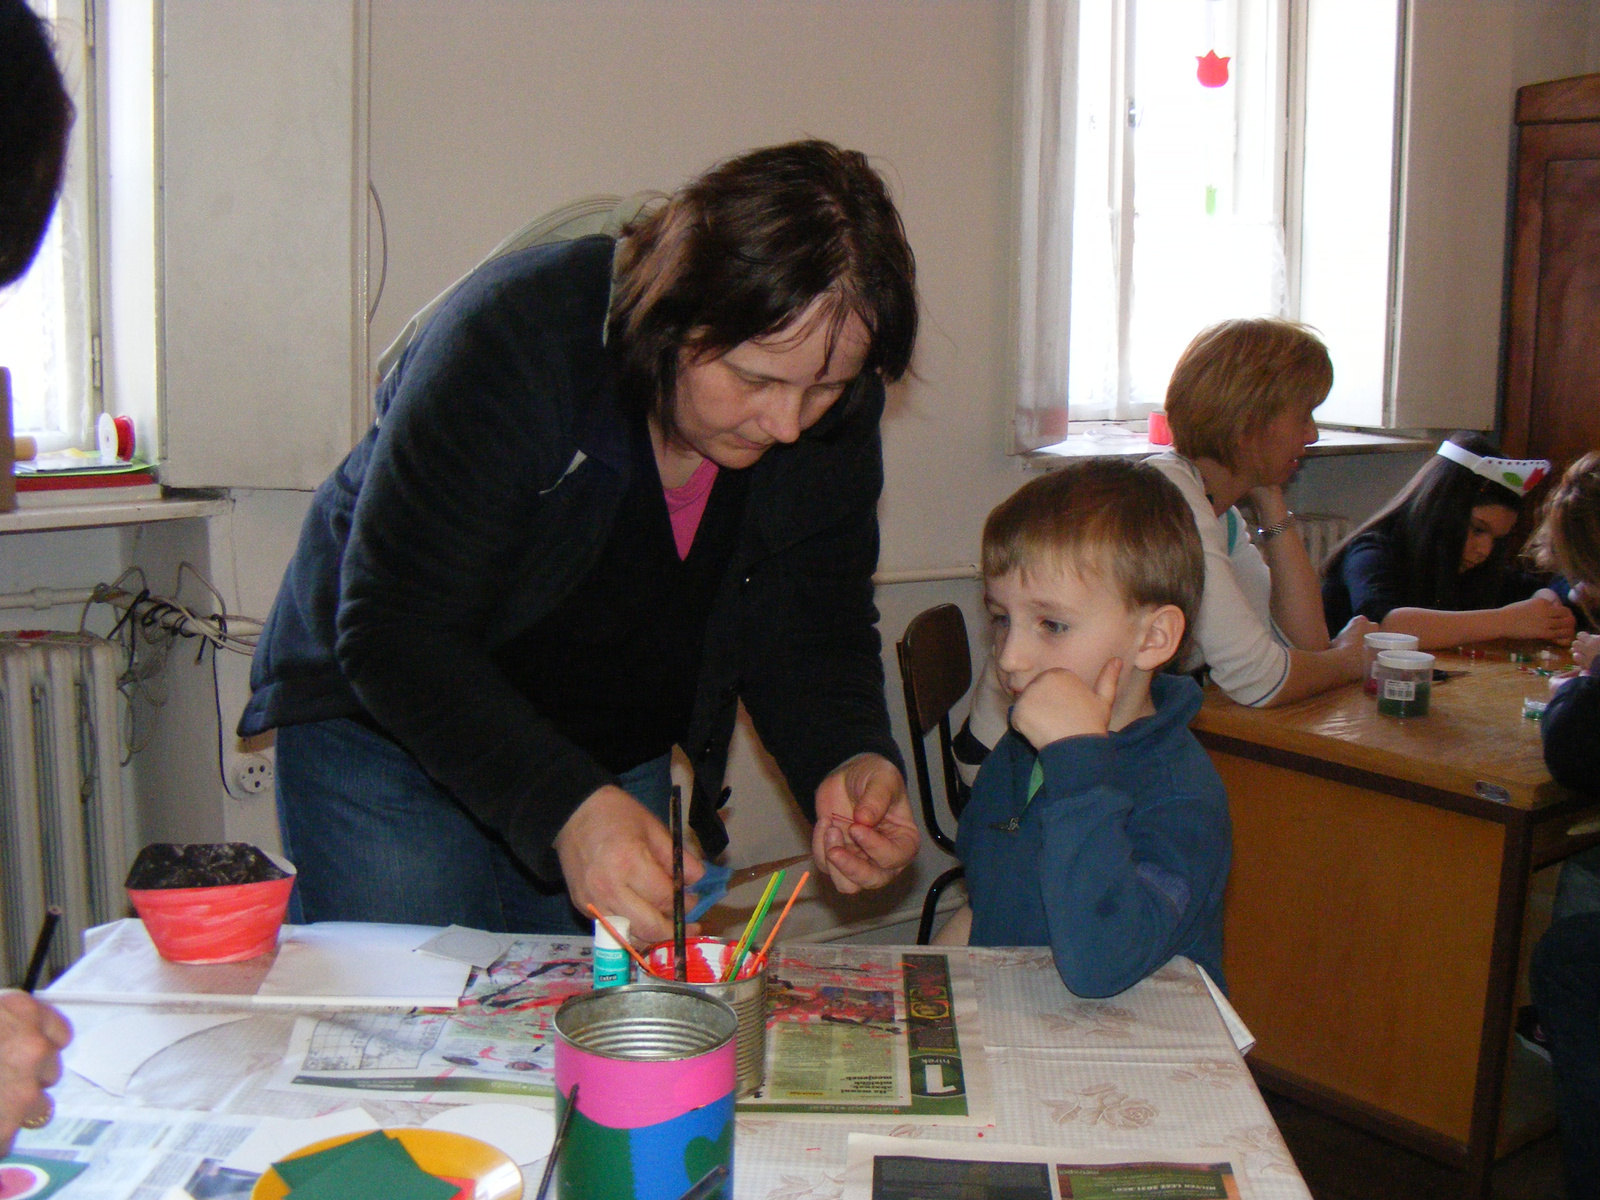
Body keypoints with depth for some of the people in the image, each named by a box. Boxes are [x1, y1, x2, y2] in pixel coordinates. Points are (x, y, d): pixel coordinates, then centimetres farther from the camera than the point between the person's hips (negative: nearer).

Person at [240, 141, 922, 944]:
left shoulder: (833, 417, -14)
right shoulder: (513, 342, -31)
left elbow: (817, 634, -6)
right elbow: (393, 635, -31)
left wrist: (850, 762, -28)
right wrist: (567, 808, -44)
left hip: (614, 750, 4)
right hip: (383, 726, -4)